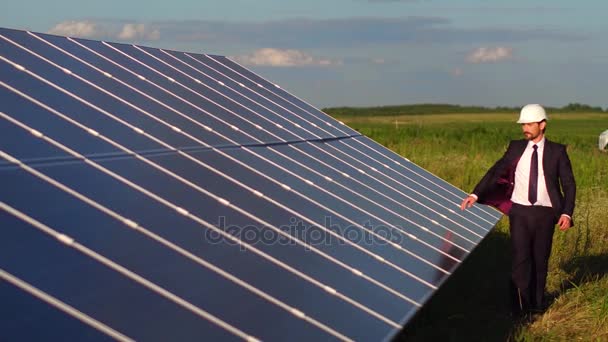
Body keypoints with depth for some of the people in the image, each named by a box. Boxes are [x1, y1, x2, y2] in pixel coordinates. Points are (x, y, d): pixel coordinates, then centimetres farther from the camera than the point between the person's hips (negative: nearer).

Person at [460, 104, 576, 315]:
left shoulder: (557, 151, 2)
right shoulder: (516, 148, 6)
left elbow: (568, 184, 3)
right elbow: (495, 172, 2)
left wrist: (567, 213, -9)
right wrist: (475, 195, -9)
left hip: (545, 213, 0)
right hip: (520, 211, 0)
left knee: (540, 259, 9)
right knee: (520, 258, -4)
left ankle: (537, 304, 24)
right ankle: (520, 306, 4)